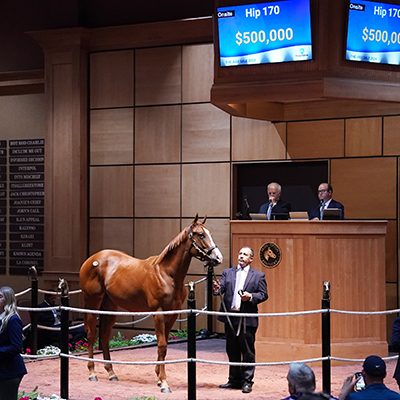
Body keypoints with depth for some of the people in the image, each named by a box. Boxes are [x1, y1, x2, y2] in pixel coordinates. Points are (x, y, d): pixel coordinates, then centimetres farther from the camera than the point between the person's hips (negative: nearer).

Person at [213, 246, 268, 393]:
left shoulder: (258, 275, 5)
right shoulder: (228, 272, 12)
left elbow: (264, 294, 1)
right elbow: (222, 287, 0)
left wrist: (251, 297, -16)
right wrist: (217, 289, -23)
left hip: (247, 319, -3)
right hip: (230, 317, 3)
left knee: (248, 352, -1)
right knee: (232, 351, 11)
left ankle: (247, 381, 6)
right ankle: (234, 380, 20)